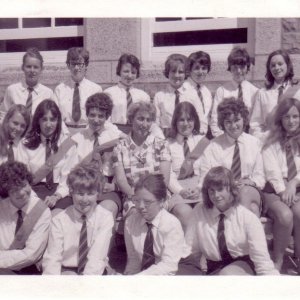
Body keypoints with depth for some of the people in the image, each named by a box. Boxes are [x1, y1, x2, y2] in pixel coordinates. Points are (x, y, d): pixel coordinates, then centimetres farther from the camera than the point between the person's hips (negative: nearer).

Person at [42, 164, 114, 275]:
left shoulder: (105, 217, -7)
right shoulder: (59, 220, -5)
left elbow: (97, 258, -15)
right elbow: (52, 258, -11)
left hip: (95, 271, 2)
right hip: (67, 270, -1)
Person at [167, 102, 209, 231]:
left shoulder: (203, 141, 18)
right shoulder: (168, 144, 13)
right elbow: (168, 175, 3)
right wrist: (181, 191, -16)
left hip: (201, 190, 1)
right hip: (177, 191, -1)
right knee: (184, 212, -33)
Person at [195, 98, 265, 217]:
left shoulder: (254, 143, 12)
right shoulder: (214, 146, 7)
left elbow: (260, 177, 12)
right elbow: (205, 181, 1)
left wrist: (249, 182, -11)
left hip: (249, 191, 2)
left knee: (245, 192, -35)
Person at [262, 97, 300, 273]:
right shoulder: (272, 142, 7)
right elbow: (272, 170, -4)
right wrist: (282, 190, -17)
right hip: (275, 190, -2)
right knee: (285, 215, -32)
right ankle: (278, 260, -14)